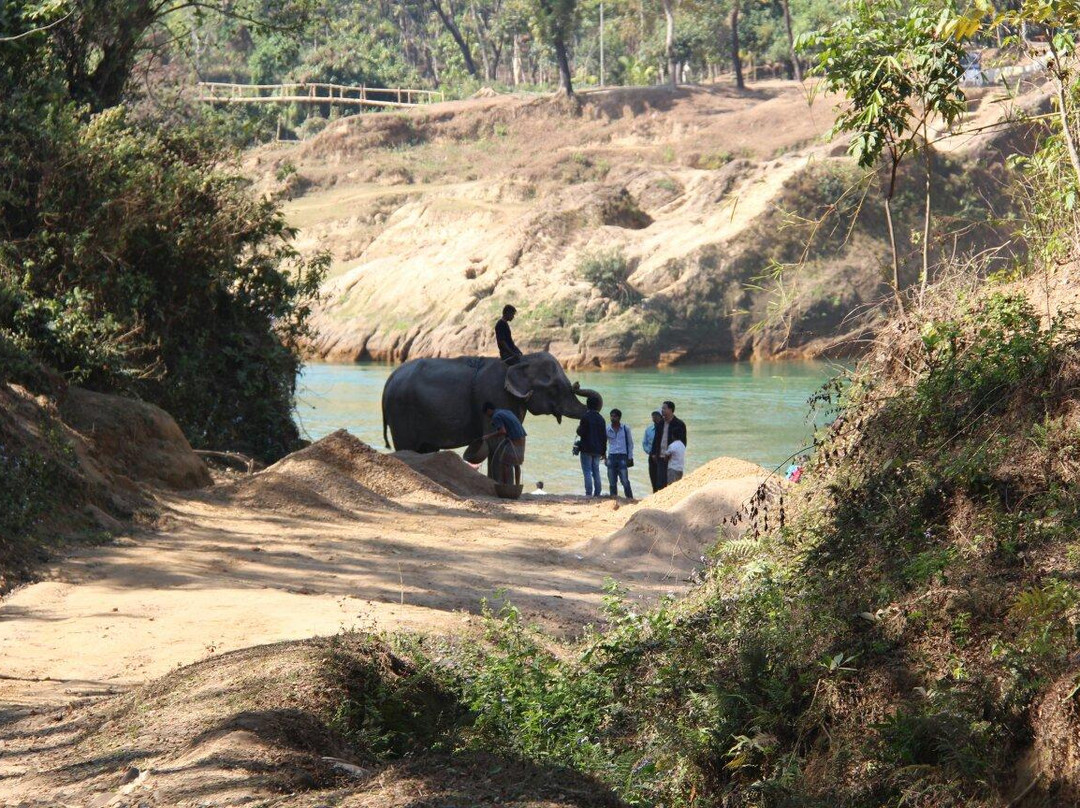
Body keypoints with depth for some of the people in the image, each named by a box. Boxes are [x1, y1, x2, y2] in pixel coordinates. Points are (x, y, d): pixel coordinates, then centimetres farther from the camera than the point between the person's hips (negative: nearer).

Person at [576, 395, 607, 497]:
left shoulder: (586, 417, -10)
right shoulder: (600, 418, 10)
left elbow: (581, 433, -16)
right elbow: (604, 436, 12)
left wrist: (578, 429, 7)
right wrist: (603, 451, 17)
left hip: (587, 449, -6)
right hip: (597, 450, 6)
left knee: (587, 471, -6)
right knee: (596, 471, 11)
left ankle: (589, 493, -13)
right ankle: (597, 493, 8)